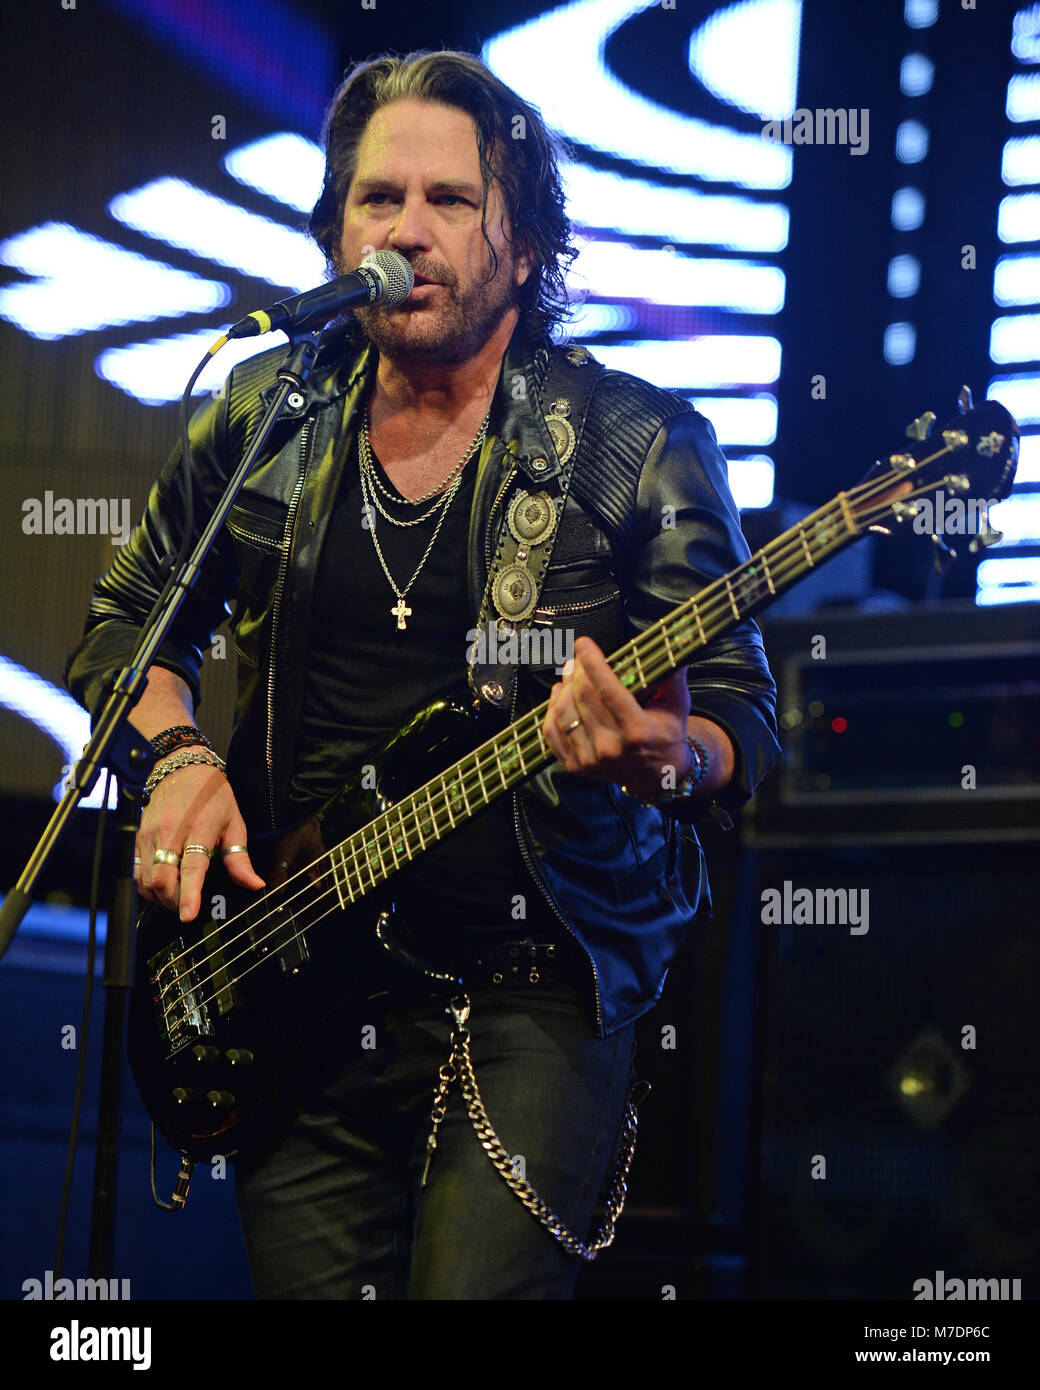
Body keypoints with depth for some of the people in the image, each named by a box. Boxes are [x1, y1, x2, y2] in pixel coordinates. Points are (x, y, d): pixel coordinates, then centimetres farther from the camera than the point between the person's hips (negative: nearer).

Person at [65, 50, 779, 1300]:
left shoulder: (639, 446, -2)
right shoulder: (265, 420, 7)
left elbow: (741, 723, -3)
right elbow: (126, 621, 19)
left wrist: (665, 760, -26)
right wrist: (178, 757, -1)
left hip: (535, 992, -3)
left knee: (478, 1283, -17)